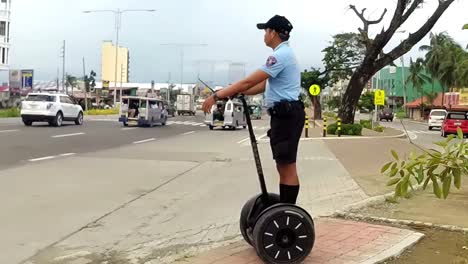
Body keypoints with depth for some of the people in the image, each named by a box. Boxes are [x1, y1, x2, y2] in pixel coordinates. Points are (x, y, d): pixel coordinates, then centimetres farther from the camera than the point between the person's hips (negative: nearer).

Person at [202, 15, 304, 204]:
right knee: (283, 165, 14)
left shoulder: (281, 55, -15)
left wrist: (217, 96, -16)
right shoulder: (283, 54, 21)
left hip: (286, 115, -11)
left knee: (287, 166, -7)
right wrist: (233, 92, 17)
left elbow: (250, 82, -20)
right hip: (283, 114, 11)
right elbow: (263, 85, 24)